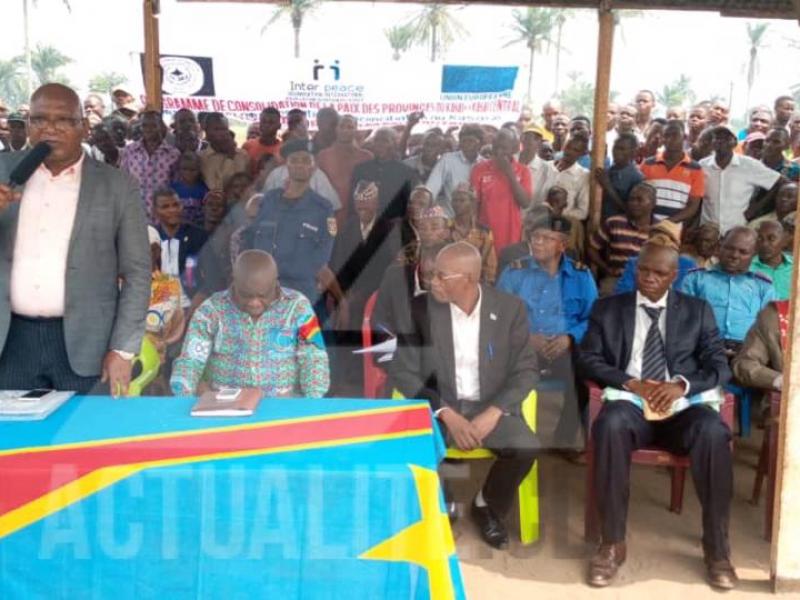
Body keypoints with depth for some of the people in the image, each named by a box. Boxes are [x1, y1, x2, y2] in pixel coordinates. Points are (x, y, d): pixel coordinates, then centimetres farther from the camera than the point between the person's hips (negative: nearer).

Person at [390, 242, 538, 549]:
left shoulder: (510, 308, -4)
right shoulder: (421, 308, -5)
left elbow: (526, 371, -3)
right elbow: (403, 372, -6)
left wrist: (492, 414, -19)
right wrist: (447, 415, -18)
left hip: (491, 407, 1)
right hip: (437, 407, 0)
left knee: (525, 447, -27)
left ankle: (488, 506, 5)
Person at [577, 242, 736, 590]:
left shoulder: (697, 311, 15)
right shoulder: (607, 309, 14)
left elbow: (719, 366, 7)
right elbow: (588, 359, 5)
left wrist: (682, 385, -14)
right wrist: (630, 383, -11)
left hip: (683, 405, 1)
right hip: (629, 402, 0)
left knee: (713, 432, -33)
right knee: (610, 425, -36)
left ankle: (717, 549, -18)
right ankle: (612, 544, -25)